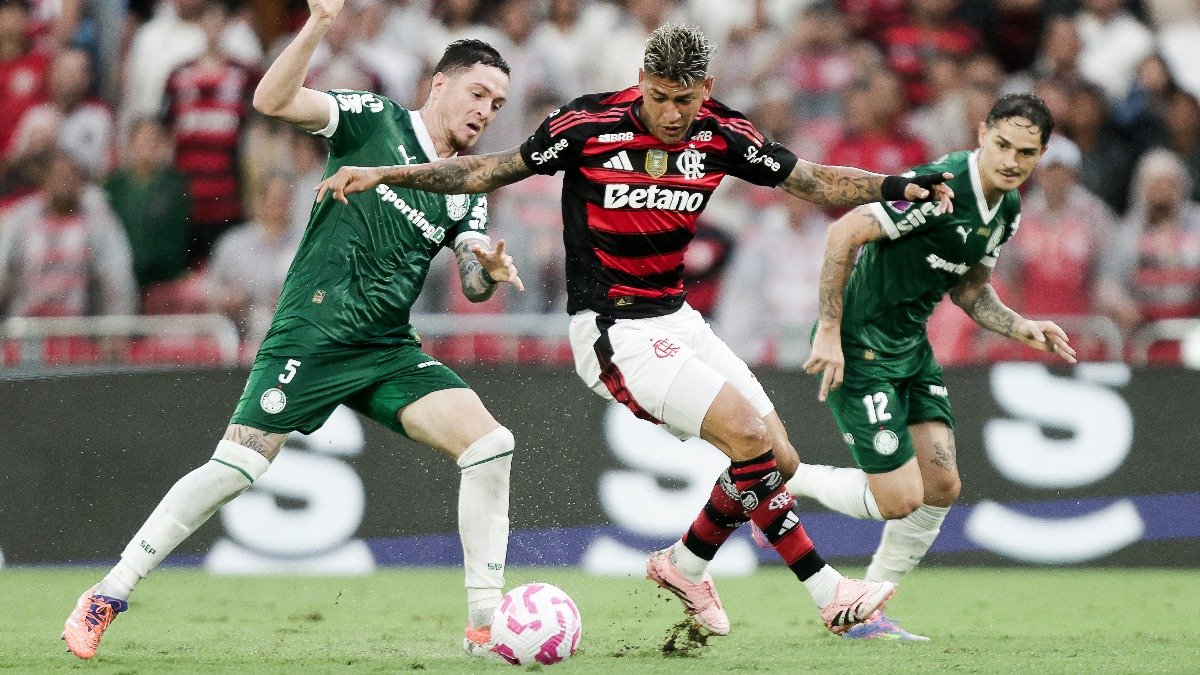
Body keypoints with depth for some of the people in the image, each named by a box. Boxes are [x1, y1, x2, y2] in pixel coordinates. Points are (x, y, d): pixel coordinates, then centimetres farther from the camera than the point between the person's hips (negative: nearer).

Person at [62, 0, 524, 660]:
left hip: (388, 352, 5)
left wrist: (488, 270, -17)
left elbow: (473, 287, 7)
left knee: (489, 442, -13)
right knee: (233, 470, -14)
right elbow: (272, 100, -13)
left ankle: (485, 623, -7)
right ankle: (105, 599, 1)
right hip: (309, 335, -5)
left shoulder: (467, 193, 12)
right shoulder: (374, 118, -1)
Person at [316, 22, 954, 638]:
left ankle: (686, 564, 24)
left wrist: (895, 186, -9)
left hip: (675, 319, 7)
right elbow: (486, 171, -4)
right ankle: (828, 591, -11)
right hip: (614, 333, -7)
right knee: (752, 437, -20)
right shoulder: (589, 124, -14)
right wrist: (381, 174, -9)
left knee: (779, 461, 2)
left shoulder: (721, 135, -2)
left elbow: (813, 182, 6)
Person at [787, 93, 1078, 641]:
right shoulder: (941, 187, -24)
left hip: (910, 346, 9)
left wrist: (1023, 329, 2)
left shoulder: (1008, 209, 5)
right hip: (858, 348, -9)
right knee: (899, 501, -10)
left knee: (941, 486, 3)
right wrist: (829, 331, -25)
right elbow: (844, 233, -25)